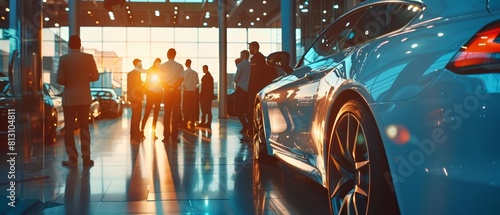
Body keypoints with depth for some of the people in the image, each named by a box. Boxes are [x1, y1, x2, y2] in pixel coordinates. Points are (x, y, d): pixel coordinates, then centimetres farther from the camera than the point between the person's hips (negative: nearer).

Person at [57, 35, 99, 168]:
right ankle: (86, 159, 10)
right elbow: (95, 76, -1)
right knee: (84, 127, 12)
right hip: (84, 97, 2)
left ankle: (73, 160, 5)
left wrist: (69, 82, 10)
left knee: (69, 128, 6)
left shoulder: (63, 59, -8)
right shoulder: (88, 57, -5)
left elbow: (60, 80, -10)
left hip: (69, 98, -2)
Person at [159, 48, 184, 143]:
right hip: (176, 92, -2)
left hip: (166, 92, 2)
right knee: (176, 114, 1)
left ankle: (166, 136, 4)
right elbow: (181, 79, -11)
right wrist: (173, 88, -10)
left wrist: (168, 88, -7)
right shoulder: (179, 66, -3)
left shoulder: (162, 66, 3)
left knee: (166, 114, 6)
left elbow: (161, 80, -2)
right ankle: (174, 137, -2)